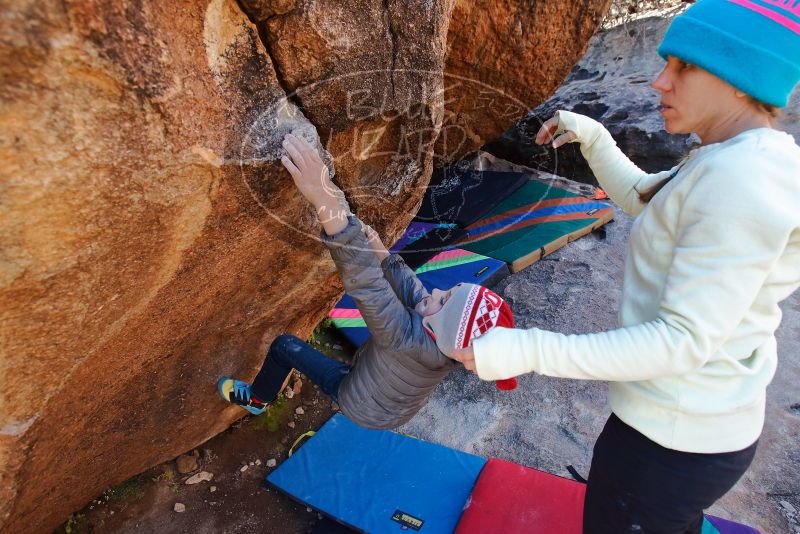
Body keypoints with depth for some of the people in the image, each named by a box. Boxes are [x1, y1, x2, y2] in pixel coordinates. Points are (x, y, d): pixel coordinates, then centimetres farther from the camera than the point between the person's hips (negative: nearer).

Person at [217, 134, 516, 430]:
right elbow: (403, 281, -10)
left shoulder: (410, 339, -45)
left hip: (363, 409, -6)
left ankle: (256, 400, 29)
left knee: (284, 346, 1)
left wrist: (324, 199, -64)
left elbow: (366, 281, -56)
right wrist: (378, 248, -21)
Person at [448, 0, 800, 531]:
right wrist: (594, 138, 6)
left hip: (670, 439, -9)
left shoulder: (741, 181, -27)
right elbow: (640, 197, 19)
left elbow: (684, 341, -30)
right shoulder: (752, 160, 4)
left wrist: (527, 351, -32)